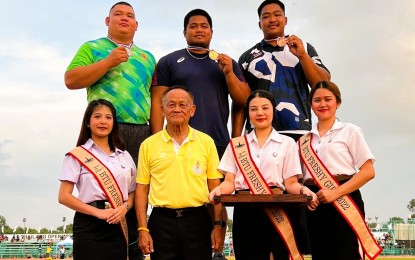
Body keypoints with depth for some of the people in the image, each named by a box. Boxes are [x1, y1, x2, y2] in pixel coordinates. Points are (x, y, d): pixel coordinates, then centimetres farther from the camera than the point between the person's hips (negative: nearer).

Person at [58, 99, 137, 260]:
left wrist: (124, 207, -6)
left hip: (117, 226, 4)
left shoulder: (124, 156, 14)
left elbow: (132, 192, 16)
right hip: (89, 226, -4)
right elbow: (64, 196, -6)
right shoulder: (77, 155, 1)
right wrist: (97, 212, -16)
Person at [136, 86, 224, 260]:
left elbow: (215, 187, 5)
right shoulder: (148, 145, 4)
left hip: (197, 220, 0)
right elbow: (142, 188, 5)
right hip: (161, 220, 0)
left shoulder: (206, 142, 5)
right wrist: (143, 229, -1)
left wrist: (218, 225, 0)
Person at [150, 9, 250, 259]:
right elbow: (157, 102, 3)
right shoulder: (169, 62, 8)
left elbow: (244, 100, 10)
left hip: (219, 144, 2)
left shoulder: (227, 63, 16)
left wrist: (229, 73, -4)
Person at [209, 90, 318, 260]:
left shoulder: (287, 143, 10)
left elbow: (291, 183, 5)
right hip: (244, 213, 1)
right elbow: (230, 181, 8)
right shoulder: (236, 144, 13)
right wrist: (219, 190, -13)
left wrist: (303, 191, -16)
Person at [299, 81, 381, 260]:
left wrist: (336, 193, -15)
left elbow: (368, 172, -6)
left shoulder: (350, 131, 3)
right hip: (314, 203, 4)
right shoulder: (305, 140, 15)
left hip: (343, 201, -4)